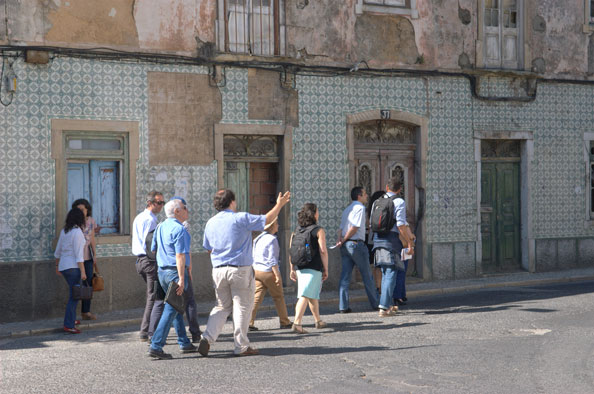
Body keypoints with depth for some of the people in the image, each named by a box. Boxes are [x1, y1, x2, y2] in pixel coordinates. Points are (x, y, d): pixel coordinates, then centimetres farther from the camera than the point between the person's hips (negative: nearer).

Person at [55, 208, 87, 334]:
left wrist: (57, 265, 29)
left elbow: (58, 251, 17)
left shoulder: (64, 231, 9)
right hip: (73, 267, -9)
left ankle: (71, 319, 31)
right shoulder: (77, 232, -15)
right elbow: (78, 254, -19)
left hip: (63, 266, 9)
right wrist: (83, 271, -19)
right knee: (74, 296, -5)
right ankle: (68, 325, -8)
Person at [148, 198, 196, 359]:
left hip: (162, 271, 9)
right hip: (175, 272, -9)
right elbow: (180, 256, -21)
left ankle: (184, 343, 25)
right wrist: (181, 279, -23)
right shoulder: (179, 229, -15)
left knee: (176, 308, 18)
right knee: (170, 310, -7)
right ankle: (156, 346, -12)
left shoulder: (160, 227, 12)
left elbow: (153, 249, 19)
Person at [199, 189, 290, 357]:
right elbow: (266, 220, -3)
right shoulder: (240, 218, -10)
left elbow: (209, 249, 16)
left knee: (222, 307, 15)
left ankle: (207, 337, -2)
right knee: (242, 307, 4)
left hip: (218, 270, 6)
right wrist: (279, 205, 10)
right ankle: (241, 346, 7)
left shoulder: (211, 223, 8)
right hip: (240, 269, -6)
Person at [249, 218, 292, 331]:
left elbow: (253, 256, 14)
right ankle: (284, 322, 18)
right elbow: (272, 260, -19)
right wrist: (277, 275, -17)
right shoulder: (272, 239, -15)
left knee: (256, 297, 3)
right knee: (278, 297, 8)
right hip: (269, 272, -7)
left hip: (257, 271, 7)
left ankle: (249, 322, -7)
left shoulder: (258, 238, 9)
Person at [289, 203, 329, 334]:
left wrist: (292, 269, 14)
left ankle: (318, 321, 34)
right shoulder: (319, 231, -6)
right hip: (314, 267, -6)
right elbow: (323, 251, -11)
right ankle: (297, 323, -21)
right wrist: (326, 269, -5)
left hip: (300, 268, 6)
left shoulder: (296, 231, 9)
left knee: (313, 295, 21)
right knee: (305, 295, -10)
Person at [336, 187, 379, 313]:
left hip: (345, 245, 8)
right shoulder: (360, 208, -8)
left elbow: (341, 228, 13)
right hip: (356, 243, -8)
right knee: (367, 275, 4)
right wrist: (343, 241, -7)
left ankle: (343, 306, -2)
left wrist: (340, 240, -2)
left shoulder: (347, 209, 20)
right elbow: (354, 228, -16)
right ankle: (375, 304, 12)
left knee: (345, 275, 3)